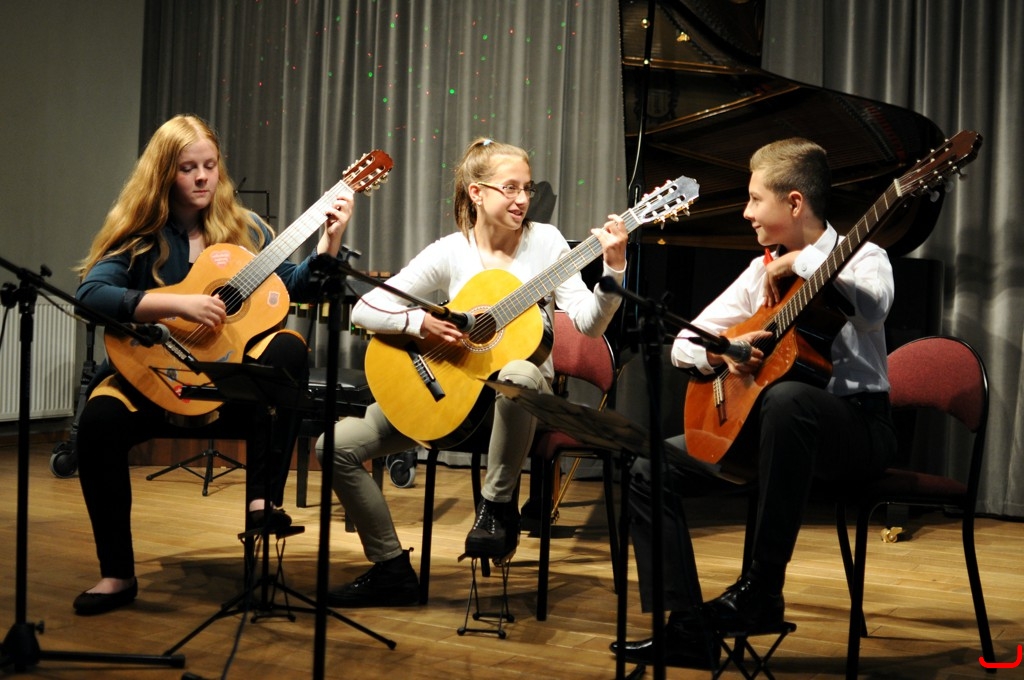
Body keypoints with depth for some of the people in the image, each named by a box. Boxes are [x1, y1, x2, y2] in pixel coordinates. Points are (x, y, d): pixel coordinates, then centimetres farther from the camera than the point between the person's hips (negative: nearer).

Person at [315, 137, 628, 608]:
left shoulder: (544, 241, -3)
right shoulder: (450, 253, -1)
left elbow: (586, 324, -13)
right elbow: (363, 310, -5)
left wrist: (613, 269, -27)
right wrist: (421, 323, -21)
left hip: (518, 395, -2)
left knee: (519, 375, -43)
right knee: (338, 445, -13)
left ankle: (498, 504, -18)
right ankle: (392, 570, 1)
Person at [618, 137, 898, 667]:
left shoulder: (860, 257, -4)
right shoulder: (761, 271, 14)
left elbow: (871, 310, -31)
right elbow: (682, 344, 11)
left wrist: (799, 261, -18)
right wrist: (722, 352, -11)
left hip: (855, 427, -7)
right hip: (762, 423, 7)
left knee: (786, 398, -41)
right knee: (652, 470, -8)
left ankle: (760, 590, -32)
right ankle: (687, 631, -12)